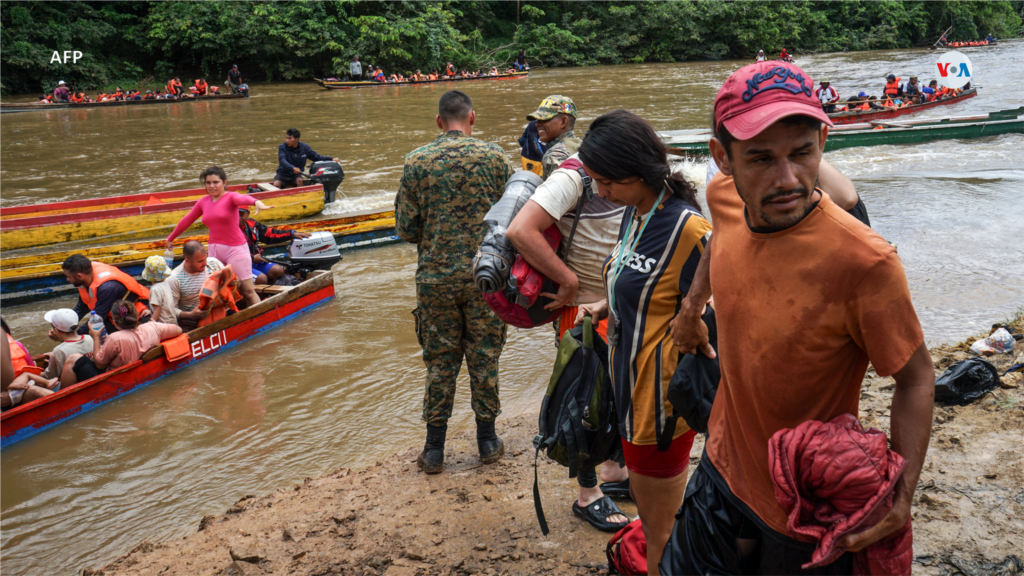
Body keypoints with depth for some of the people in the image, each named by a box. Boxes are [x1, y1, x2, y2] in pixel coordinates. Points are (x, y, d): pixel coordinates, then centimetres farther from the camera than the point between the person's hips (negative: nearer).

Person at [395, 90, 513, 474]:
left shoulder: (416, 162, -3)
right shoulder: (494, 156, -4)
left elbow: (406, 229, -2)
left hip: (435, 278, 0)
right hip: (484, 274, 0)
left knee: (440, 361, 10)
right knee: (484, 357, 12)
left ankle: (434, 449, 18)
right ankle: (487, 440, 24)